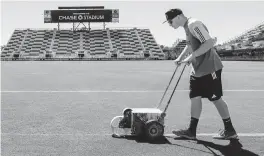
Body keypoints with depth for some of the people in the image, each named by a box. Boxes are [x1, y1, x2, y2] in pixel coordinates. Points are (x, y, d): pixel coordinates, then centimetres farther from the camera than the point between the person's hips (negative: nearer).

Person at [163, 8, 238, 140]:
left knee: (216, 98, 0)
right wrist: (180, 57, 16)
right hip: (197, 69, 9)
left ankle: (230, 130, 14)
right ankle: (191, 131, 13)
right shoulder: (187, 27, 12)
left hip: (209, 68, -9)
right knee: (195, 97, 7)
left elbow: (209, 42, -26)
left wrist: (191, 56, -25)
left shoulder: (194, 24, -17)